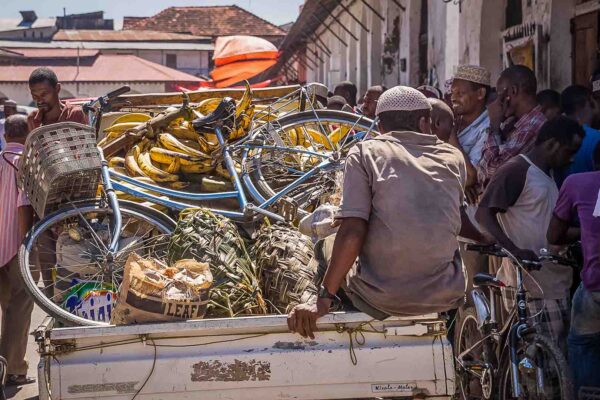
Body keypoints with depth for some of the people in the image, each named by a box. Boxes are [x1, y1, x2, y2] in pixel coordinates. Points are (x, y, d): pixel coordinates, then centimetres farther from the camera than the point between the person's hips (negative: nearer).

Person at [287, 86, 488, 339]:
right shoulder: (453, 158, 8)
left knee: (326, 247, 28)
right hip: (445, 298, 2)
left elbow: (352, 232, -11)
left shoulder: (365, 152, -1)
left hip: (381, 299, -2)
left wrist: (323, 299, -9)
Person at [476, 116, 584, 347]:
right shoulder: (516, 170, -9)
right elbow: (483, 214, -18)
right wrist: (514, 249, -28)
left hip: (555, 283, 10)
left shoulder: (547, 177, 21)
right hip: (531, 285, -10)